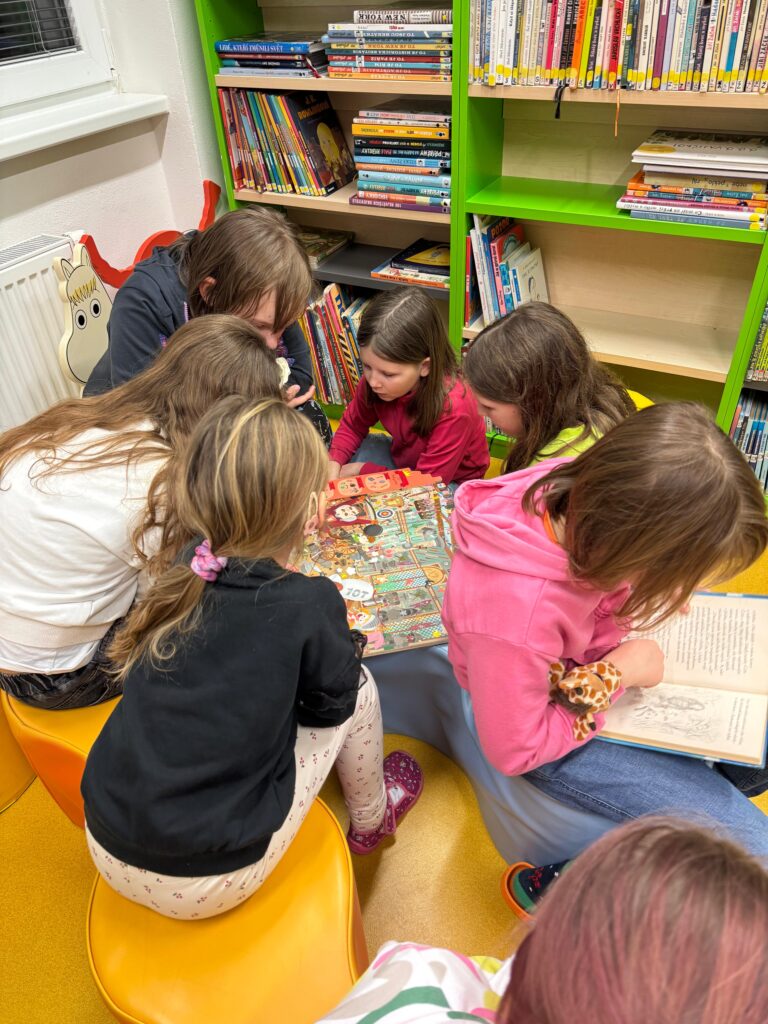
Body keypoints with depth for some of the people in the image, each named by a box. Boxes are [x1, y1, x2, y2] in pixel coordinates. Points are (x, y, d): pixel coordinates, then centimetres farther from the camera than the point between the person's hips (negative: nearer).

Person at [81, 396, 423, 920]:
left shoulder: (185, 574, -5)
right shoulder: (309, 603, -21)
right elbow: (332, 703, -3)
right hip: (208, 883, -5)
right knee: (360, 685, 8)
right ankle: (371, 819, 34)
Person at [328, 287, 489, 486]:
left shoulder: (453, 409, -36)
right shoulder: (376, 377, -19)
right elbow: (353, 424, -1)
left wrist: (362, 470, -25)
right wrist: (333, 463, -20)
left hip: (449, 483, -5)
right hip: (401, 458, 5)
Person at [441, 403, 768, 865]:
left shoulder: (585, 492, -24)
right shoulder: (514, 618, -42)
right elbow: (514, 752, -22)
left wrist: (653, 594, -12)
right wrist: (616, 674, -21)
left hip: (602, 667, 7)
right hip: (554, 734, -6)